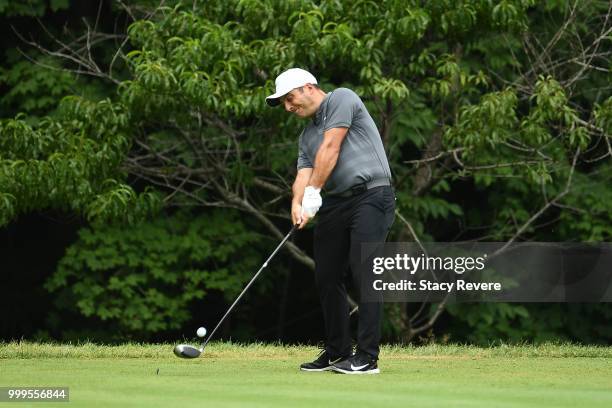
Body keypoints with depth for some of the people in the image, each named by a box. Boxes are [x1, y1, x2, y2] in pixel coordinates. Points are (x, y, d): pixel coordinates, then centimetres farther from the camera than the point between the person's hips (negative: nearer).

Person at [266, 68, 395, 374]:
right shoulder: (306, 136, 22)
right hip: (335, 202, 9)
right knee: (327, 278, 7)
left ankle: (367, 357, -14)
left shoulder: (341, 99, -1)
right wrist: (297, 204, -14)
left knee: (365, 275, -13)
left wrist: (314, 191, -14)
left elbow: (331, 148, -11)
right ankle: (337, 352, 18)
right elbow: (304, 174, 7)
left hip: (370, 196, -9)